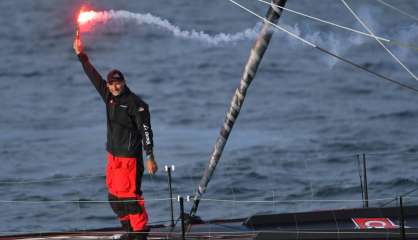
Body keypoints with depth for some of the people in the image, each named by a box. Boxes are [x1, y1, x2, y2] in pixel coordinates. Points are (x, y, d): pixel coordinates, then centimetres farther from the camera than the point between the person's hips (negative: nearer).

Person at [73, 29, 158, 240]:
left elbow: (146, 131, -14)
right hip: (113, 156, 8)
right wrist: (80, 54, 11)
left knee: (129, 195, -11)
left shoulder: (135, 103, -12)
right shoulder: (109, 97, 9)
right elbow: (93, 76, 14)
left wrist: (150, 157, -19)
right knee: (114, 196, 11)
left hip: (129, 157, -8)